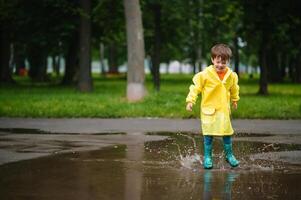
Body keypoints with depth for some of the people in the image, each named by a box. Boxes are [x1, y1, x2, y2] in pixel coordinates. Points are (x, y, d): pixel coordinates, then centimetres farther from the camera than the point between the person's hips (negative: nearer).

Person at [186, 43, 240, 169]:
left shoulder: (231, 76, 0)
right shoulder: (205, 74, -13)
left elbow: (234, 88, 19)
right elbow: (196, 87, -9)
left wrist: (235, 100, 33)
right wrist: (190, 100, -16)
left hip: (224, 109, 3)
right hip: (208, 109, -3)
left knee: (227, 133, 7)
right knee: (208, 135, -1)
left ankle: (229, 155, 22)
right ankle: (207, 157, 10)